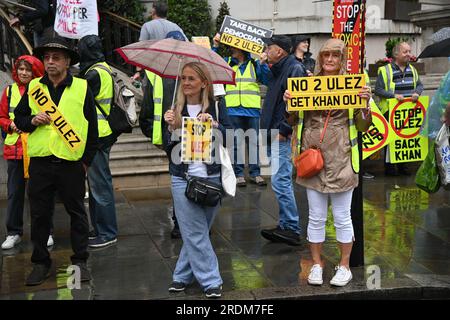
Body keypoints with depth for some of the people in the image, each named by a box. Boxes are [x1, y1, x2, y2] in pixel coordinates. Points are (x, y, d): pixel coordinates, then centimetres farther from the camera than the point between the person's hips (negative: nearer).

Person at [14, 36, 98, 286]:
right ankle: (40, 262, 20)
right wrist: (32, 121, -7)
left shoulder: (81, 88, 1)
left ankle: (80, 261, 18)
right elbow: (18, 118, 15)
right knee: (39, 214, 8)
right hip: (40, 162, 2)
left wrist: (87, 160, 1)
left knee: (76, 212, 7)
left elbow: (92, 127, 4)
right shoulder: (33, 87, 7)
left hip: (71, 162, -2)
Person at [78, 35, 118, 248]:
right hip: (102, 134, 10)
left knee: (100, 185, -4)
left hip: (97, 136, -10)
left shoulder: (94, 74, -17)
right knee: (97, 183, 17)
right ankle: (99, 228, 27)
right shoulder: (104, 69, 14)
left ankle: (107, 234, 3)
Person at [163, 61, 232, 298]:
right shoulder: (175, 110, 5)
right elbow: (168, 148, 3)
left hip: (211, 177, 0)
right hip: (183, 179, 1)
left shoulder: (216, 107, 1)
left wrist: (215, 124, -21)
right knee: (195, 234, -1)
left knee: (195, 232, 8)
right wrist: (171, 128, -13)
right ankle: (211, 281, 7)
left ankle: (183, 276, 23)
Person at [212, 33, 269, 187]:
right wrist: (215, 46, -5)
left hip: (252, 109, 0)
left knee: (254, 141, 6)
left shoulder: (254, 64, 6)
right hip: (234, 110, 0)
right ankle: (238, 173, 9)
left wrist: (263, 64, -14)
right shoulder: (226, 63, 11)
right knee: (236, 142, 2)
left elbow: (265, 80, -1)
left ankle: (255, 173, 14)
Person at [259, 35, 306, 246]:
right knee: (283, 182, 13)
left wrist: (284, 130, -20)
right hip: (275, 136, 10)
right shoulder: (277, 70, 18)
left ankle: (292, 229, -5)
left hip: (284, 136, -10)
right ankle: (286, 226, 20)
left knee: (280, 182, -11)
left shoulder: (295, 69, -13)